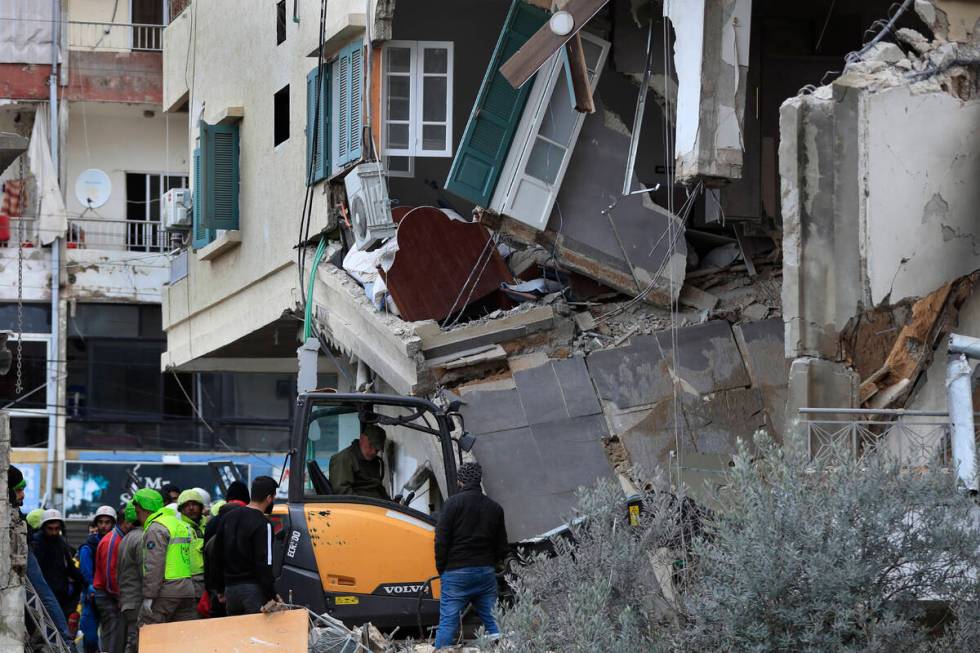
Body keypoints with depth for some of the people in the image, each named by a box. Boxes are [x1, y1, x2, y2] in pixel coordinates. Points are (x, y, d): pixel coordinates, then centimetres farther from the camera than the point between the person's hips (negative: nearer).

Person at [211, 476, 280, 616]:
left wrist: (220, 589, 23)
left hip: (230, 588, 7)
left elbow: (216, 556, 17)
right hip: (254, 588, -7)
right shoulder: (262, 524, -12)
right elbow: (264, 564, -17)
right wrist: (272, 596, -13)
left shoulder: (228, 517, 11)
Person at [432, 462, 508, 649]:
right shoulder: (494, 507, 10)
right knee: (493, 622, 9)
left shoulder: (453, 503, -5)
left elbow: (441, 540, -8)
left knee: (448, 623, -3)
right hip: (486, 574, 4)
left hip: (456, 572, -4)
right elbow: (502, 546, 14)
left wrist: (441, 569, 3)